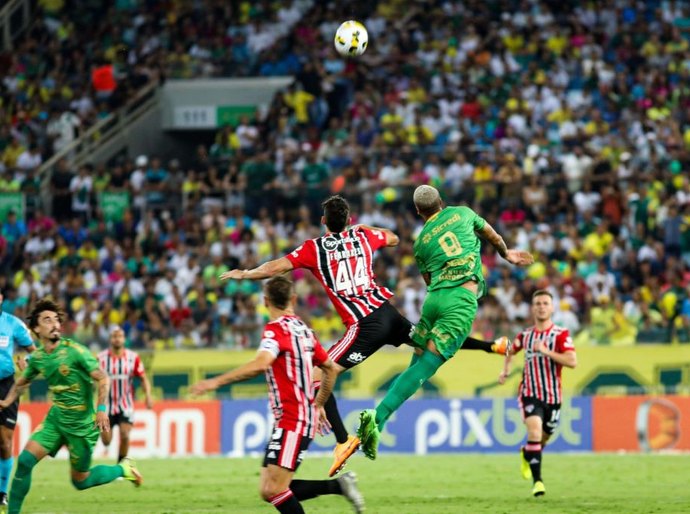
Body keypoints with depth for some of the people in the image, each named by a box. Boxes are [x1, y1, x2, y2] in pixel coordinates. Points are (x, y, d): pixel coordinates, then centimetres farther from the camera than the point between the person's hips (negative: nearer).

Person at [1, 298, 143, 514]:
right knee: (25, 460, -11)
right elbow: (23, 382, 20)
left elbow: (102, 378, -16)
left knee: (80, 481, 4)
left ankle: (123, 469, 27)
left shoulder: (74, 351, -17)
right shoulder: (37, 357, 0)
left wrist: (101, 409, -27)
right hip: (56, 418, 5)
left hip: (82, 423, -5)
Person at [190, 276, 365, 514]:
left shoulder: (276, 329, -13)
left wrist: (216, 381, -30)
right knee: (270, 491, 8)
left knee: (274, 490, -14)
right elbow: (330, 368, 23)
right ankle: (339, 485, 11)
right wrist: (318, 405, 35)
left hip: (294, 422, -9)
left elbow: (261, 363, -32)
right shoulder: (303, 329, 13)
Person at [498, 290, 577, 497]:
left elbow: (572, 361, -20)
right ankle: (537, 480, -18)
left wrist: (546, 351, -27)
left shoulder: (561, 334, -7)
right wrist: (506, 369, 11)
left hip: (552, 396, 0)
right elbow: (511, 350, 28)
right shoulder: (525, 335, 5)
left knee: (543, 438, 14)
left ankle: (526, 454, 50)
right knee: (535, 431, -22)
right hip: (530, 393, 0)